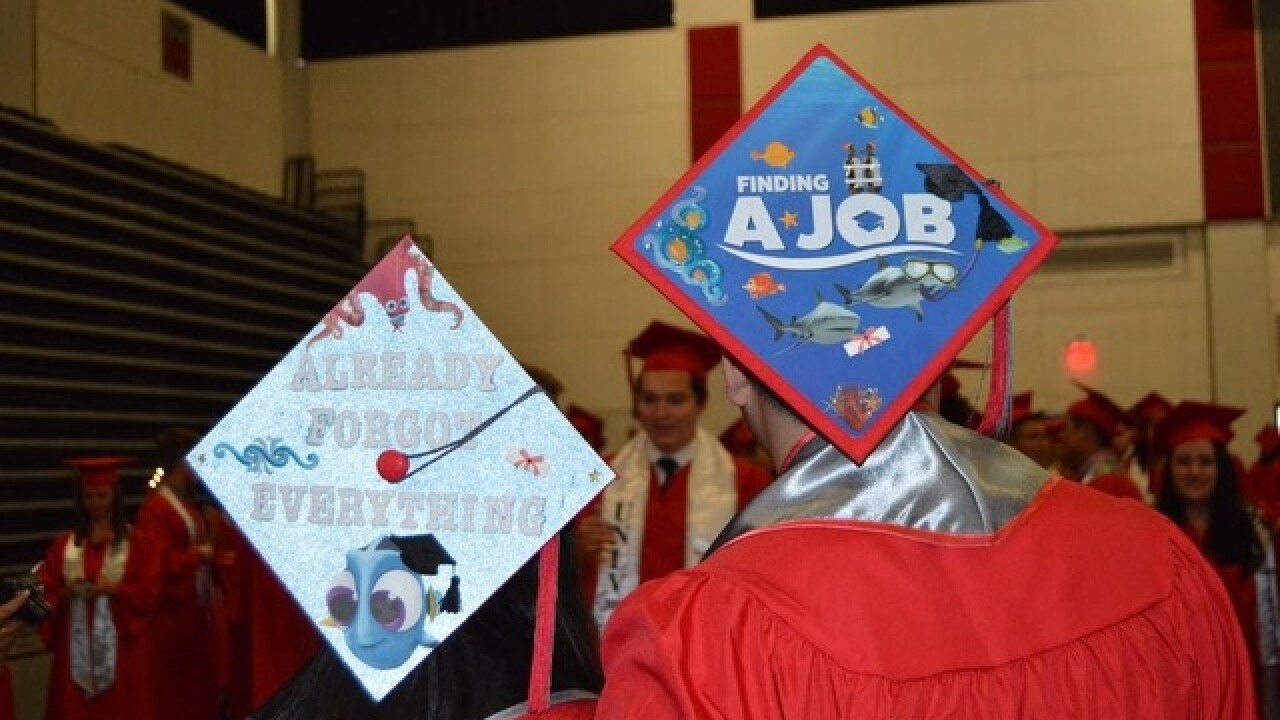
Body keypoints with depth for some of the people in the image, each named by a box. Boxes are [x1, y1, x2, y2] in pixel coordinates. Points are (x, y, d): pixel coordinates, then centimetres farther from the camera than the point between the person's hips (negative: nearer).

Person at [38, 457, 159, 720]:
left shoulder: (134, 542, 0)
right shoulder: (65, 544, 8)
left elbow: (150, 593, -5)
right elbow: (47, 593, 6)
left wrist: (114, 590, -18)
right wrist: (68, 592, -14)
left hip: (120, 646, -2)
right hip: (77, 647, 3)